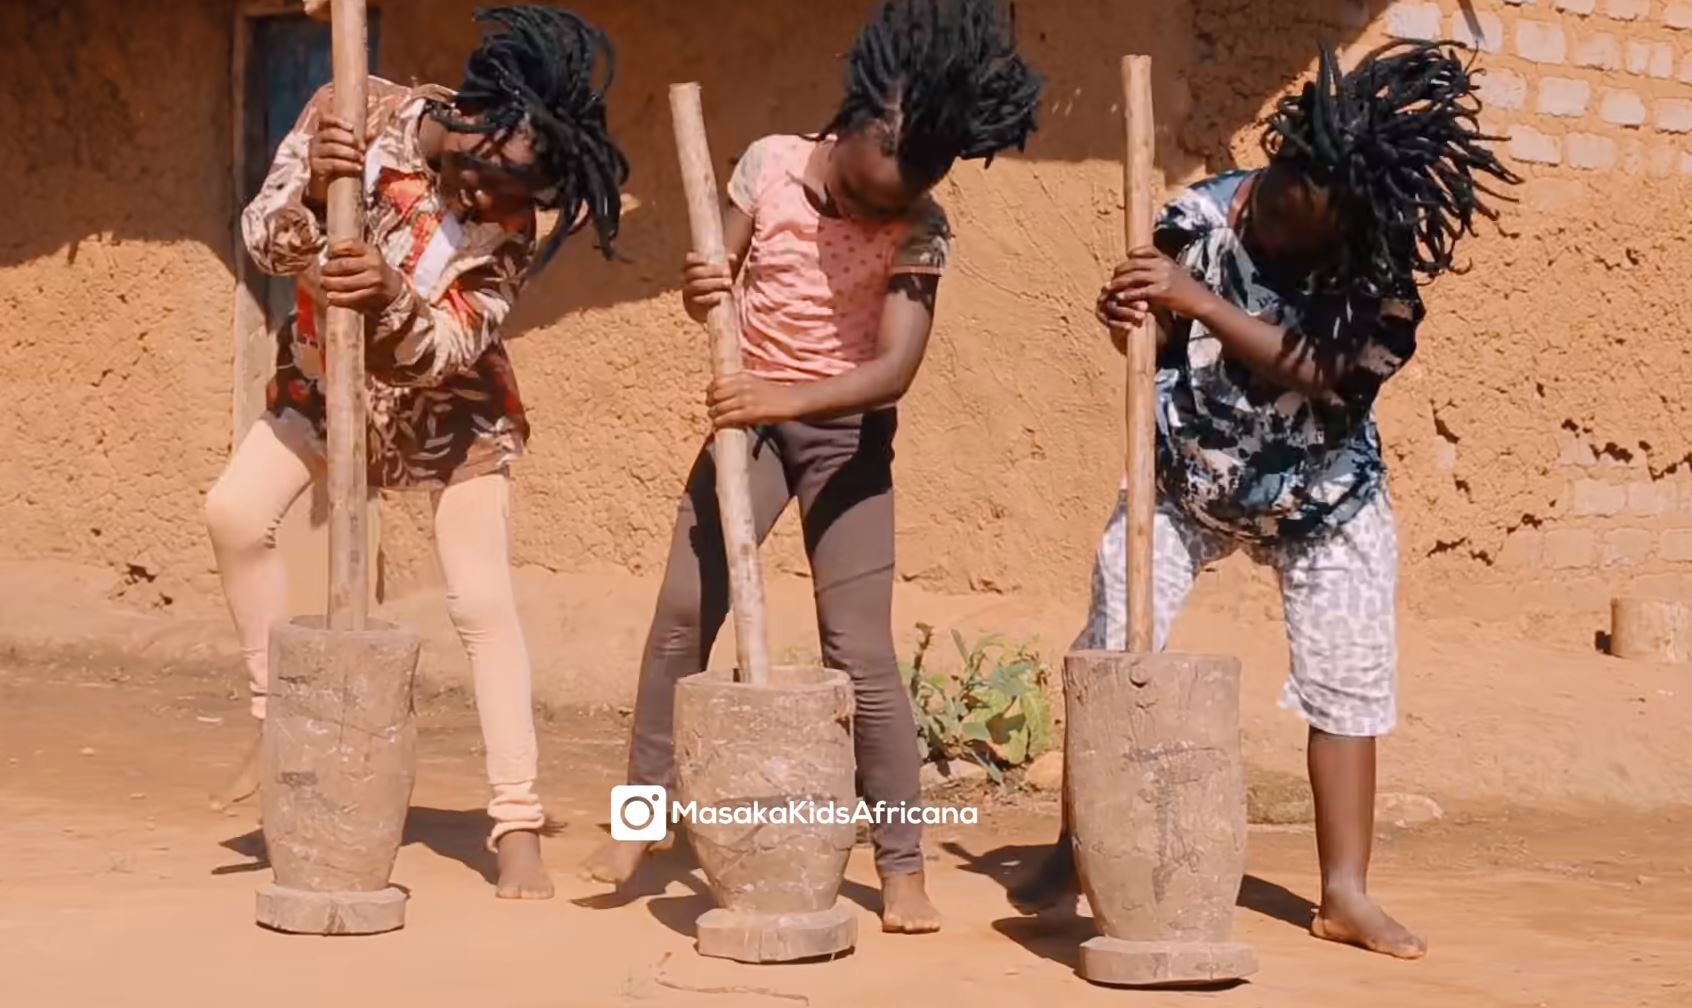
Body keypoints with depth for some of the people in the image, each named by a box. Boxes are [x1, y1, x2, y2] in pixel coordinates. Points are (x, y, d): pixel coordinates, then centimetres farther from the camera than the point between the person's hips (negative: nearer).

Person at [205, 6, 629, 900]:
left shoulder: (514, 215, -25)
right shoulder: (356, 113, -22)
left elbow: (450, 349, -30)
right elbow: (262, 241, -21)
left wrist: (386, 299, -50)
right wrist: (311, 194, -42)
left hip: (451, 409, -2)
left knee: (483, 603, -10)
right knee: (235, 513, -18)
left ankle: (517, 825, -4)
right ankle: (281, 716, -1)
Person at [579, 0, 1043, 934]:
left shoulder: (921, 227, -17)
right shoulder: (769, 165, -11)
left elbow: (896, 367, -26)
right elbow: (717, 282, -4)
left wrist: (789, 397, -39)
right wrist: (701, 290, -28)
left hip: (848, 433, -2)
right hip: (751, 415, 2)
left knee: (861, 650, -8)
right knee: (683, 612, -1)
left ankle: (903, 866, -3)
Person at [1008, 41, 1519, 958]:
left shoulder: (1378, 268, -22)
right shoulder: (1201, 218, -19)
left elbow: (1320, 370, -33)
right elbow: (1153, 344, -10)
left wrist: (1199, 301, -38)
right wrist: (1126, 320, -34)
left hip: (1324, 494, 0)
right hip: (1189, 478, 1)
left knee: (1348, 681, -1)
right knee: (1111, 653, -2)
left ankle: (1345, 893, 9)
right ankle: (1076, 848, 13)